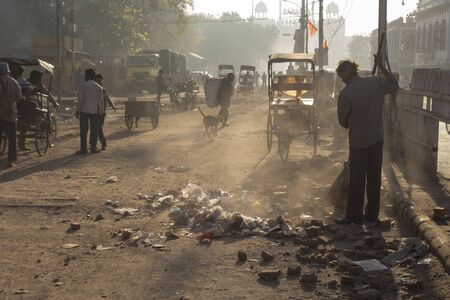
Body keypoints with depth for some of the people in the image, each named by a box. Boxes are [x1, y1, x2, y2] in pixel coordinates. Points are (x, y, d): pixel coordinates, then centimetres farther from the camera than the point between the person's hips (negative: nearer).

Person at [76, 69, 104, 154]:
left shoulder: (83, 86, -6)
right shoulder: (99, 87, 5)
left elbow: (80, 99, -9)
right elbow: (101, 101, 5)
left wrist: (77, 110, -2)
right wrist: (101, 111, 11)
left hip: (84, 111, -2)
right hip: (94, 111, 2)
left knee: (83, 130, 1)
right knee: (94, 130, 9)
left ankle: (83, 149, 0)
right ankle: (93, 148, 9)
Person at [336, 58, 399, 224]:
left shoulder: (345, 93, -16)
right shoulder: (375, 83, -4)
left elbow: (343, 120, -6)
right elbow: (394, 85, 16)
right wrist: (381, 67, 19)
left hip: (358, 140, -4)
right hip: (377, 137, 4)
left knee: (357, 179, 5)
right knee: (374, 177, 12)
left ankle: (354, 215, 10)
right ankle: (372, 214, 18)